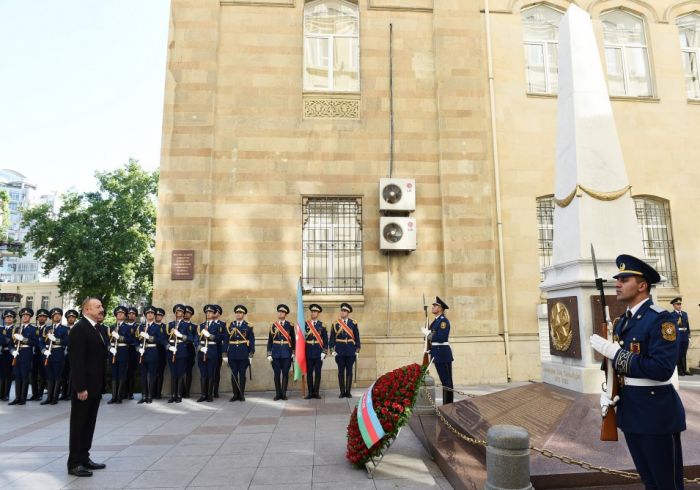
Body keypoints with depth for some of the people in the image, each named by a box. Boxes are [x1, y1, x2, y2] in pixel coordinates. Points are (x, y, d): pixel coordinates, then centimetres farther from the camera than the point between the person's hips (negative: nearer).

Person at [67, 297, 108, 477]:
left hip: (94, 385, 9)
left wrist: (99, 385, 13)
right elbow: (77, 360, -20)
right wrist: (80, 387, -22)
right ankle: (74, 463, 12)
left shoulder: (95, 328, 13)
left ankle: (84, 458, 26)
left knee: (89, 423, 15)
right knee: (78, 424, 2)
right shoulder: (80, 328, -15)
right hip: (83, 387, -9)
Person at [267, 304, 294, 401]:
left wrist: (293, 353, 0)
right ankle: (278, 394, 13)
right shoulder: (273, 326, 5)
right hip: (275, 354, 1)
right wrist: (269, 354, 0)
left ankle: (284, 393, 11)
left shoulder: (290, 325, 3)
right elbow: (270, 341, 5)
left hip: (286, 354, -1)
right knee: (277, 374, 4)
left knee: (285, 373, 3)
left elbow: (293, 340, 4)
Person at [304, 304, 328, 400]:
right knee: (309, 373, 4)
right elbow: (302, 338, 6)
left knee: (318, 373, 4)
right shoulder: (305, 324, 5)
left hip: (318, 352, -1)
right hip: (308, 352, 1)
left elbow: (325, 340, 2)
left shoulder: (322, 325, 3)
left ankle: (316, 392, 12)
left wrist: (324, 352, -6)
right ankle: (310, 393, 11)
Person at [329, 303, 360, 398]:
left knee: (349, 371, 5)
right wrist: (332, 350, -3)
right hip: (339, 352, 0)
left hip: (350, 351, 0)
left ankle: (348, 392, 13)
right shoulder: (335, 324, 1)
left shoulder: (353, 323, 2)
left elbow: (357, 338, 5)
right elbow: (332, 338, 3)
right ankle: (342, 392, 12)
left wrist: (357, 351, 2)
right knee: (341, 372, 4)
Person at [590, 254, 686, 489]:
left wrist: (614, 352, -24)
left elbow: (662, 369, -26)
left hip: (656, 412, -7)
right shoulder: (621, 322, 9)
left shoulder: (661, 319, -16)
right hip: (629, 411, 8)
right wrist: (608, 393, -1)